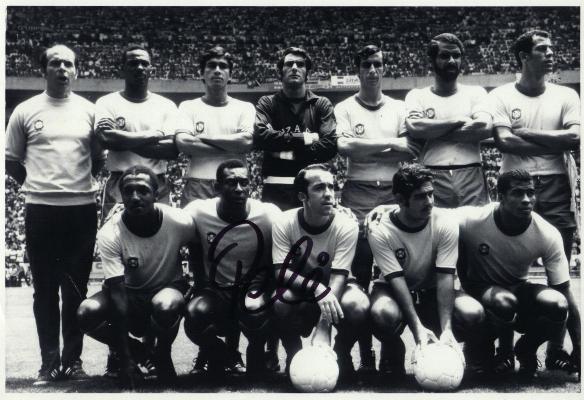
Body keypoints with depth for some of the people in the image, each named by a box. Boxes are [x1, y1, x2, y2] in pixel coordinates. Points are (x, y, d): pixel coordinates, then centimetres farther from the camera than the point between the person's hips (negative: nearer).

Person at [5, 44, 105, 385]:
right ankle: (49, 362, 13)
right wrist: (38, 184, 5)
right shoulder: (26, 111, 4)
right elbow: (11, 160, 9)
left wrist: (78, 181, 2)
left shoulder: (89, 111, 7)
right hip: (41, 210, -1)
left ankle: (73, 360, 15)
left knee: (76, 289, 6)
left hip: (82, 208, 1)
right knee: (45, 289, 5)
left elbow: (99, 158, 13)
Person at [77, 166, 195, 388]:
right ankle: (137, 353, 1)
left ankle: (163, 354, -2)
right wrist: (126, 360, -30)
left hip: (168, 289, -1)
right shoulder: (109, 234, -22)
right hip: (130, 294, 1)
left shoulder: (179, 222, -22)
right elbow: (117, 292, -27)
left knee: (165, 306, -37)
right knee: (87, 313, -27)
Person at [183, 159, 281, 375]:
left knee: (255, 308, -36)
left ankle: (256, 353, -2)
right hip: (217, 292, 2)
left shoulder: (269, 215, -14)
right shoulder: (198, 212, -12)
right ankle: (221, 356, 4)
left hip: (254, 288, -1)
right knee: (195, 316, -30)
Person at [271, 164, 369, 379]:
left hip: (335, 287, 0)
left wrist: (323, 331, -39)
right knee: (281, 300, -34)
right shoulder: (284, 223, -18)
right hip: (298, 287, 0)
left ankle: (341, 354, -1)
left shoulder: (346, 226, -22)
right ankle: (294, 355, -5)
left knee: (358, 305, -34)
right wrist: (318, 289, -40)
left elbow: (338, 277, -28)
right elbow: (280, 272, -21)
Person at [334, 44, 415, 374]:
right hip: (358, 194, -2)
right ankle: (366, 354, 6)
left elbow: (410, 152, 2)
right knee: (360, 274, -2)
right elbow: (344, 146, -11)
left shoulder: (399, 108, 13)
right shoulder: (345, 109, 6)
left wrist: (364, 149, -7)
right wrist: (390, 144, -8)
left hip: (393, 193, 2)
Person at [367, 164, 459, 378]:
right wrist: (418, 327, -37)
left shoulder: (446, 225, -17)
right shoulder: (380, 231, -21)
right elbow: (396, 280, -26)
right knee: (383, 312, -37)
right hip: (392, 290, -3)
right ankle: (394, 352, -4)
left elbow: (445, 277, -22)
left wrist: (446, 328, -33)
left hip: (431, 291, 3)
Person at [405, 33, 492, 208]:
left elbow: (485, 128, -5)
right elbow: (414, 128, -8)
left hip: (471, 177, 1)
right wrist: (458, 121, -3)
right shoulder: (417, 95, 12)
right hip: (431, 179, -1)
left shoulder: (475, 93, 14)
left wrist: (431, 133, -5)